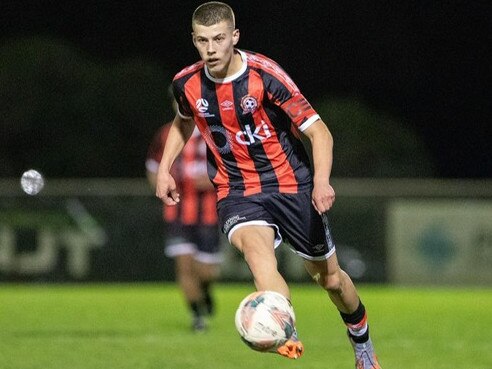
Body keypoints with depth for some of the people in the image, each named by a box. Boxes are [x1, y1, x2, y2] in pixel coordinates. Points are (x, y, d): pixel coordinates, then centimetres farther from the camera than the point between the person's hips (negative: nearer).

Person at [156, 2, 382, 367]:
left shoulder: (265, 75, -18)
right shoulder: (187, 84, -5)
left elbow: (319, 131, -17)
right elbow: (183, 122, 21)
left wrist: (321, 180, -32)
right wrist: (164, 169, 10)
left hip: (292, 185, -2)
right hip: (236, 193, 2)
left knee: (329, 278, 10)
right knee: (257, 249, -32)